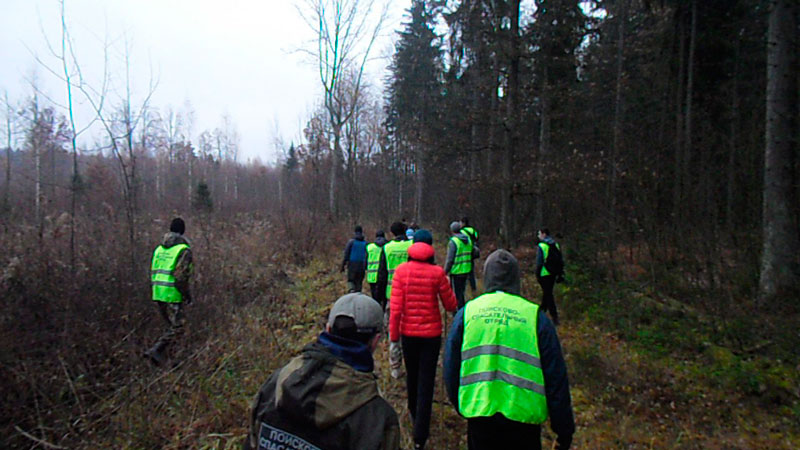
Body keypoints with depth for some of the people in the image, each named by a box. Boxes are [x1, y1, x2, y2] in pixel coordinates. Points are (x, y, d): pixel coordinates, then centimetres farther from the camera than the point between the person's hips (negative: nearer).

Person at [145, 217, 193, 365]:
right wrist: (187, 294, -8)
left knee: (172, 327, 19)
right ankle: (155, 351, -12)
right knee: (177, 328, 1)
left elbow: (153, 272, 15)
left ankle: (159, 353, 16)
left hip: (158, 292, 7)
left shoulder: (159, 248, 13)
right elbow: (181, 276, -18)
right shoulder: (184, 250, -10)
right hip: (173, 294, -7)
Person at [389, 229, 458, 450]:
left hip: (408, 334, 2)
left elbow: (395, 308, -10)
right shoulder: (437, 272, -12)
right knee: (426, 382, 6)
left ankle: (414, 413, 48)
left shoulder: (401, 271, -9)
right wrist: (446, 285, 13)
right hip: (431, 334, -2)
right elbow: (451, 306, -3)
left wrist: (393, 335, 0)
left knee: (412, 376, 24)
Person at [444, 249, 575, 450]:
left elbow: (451, 368, 5)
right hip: (523, 416, -1)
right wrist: (564, 430, 6)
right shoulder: (536, 317, -5)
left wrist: (461, 406, 21)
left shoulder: (466, 313, -1)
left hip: (478, 414, 1)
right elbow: (556, 376, -3)